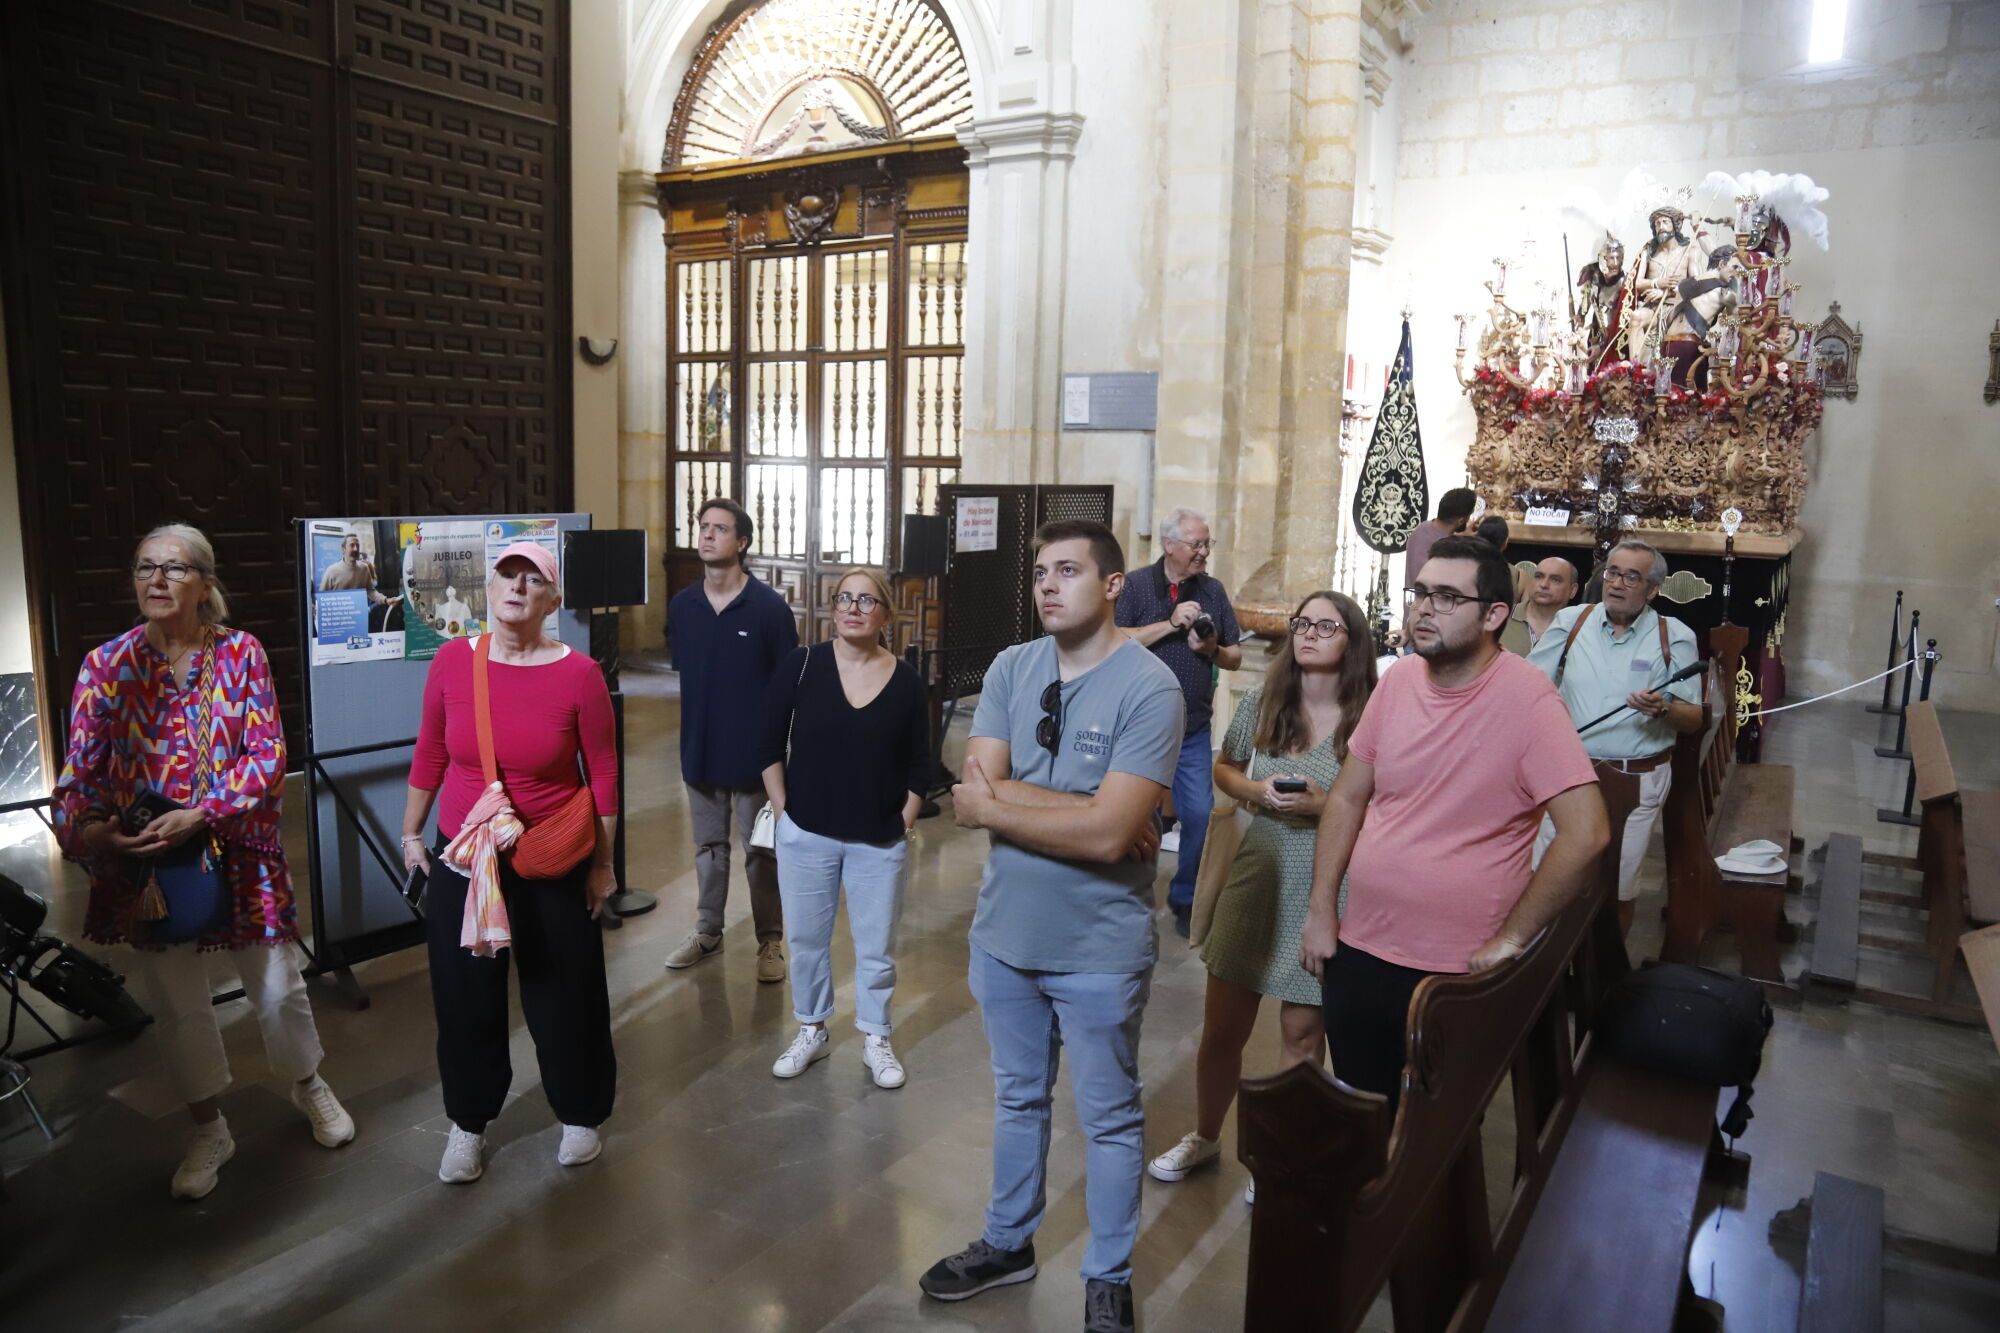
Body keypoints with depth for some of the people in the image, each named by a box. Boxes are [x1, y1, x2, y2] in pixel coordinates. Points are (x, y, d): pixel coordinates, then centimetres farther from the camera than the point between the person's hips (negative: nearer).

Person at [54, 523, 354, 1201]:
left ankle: (308, 1086, 39)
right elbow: (81, 769, -7)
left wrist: (199, 814, -23)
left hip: (240, 848, -1)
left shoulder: (242, 653, -5)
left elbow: (267, 755, -10)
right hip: (145, 859, 1)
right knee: (175, 1002, 13)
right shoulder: (106, 665, -4)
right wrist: (85, 827, -27)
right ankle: (209, 1130, 34)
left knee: (277, 988, 10)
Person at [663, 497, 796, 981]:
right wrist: (700, 723, 8)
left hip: (754, 752, -4)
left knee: (762, 851, 8)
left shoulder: (770, 607, -13)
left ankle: (770, 941, 21)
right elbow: (683, 673, 12)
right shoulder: (681, 606, -1)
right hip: (700, 749, 4)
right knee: (708, 845, 18)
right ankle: (707, 931, 33)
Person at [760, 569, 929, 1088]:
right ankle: (811, 1030, 34)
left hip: (880, 841, 0)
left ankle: (875, 1039, 30)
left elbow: (918, 764, 3)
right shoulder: (802, 665, -7)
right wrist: (782, 809, -4)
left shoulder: (905, 680, -4)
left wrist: (905, 822, -1)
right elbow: (770, 743, -1)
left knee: (876, 946, 11)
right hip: (806, 834, 0)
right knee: (806, 939, 14)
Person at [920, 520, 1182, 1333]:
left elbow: (1107, 833, -26)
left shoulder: (1149, 689, -19)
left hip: (1098, 948, -5)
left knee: (1109, 1120, 15)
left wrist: (997, 804, -16)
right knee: (1016, 1099, 24)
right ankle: (1008, 1242, 45)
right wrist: (1080, 809, -21)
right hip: (1004, 931, 5)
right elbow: (979, 785, -12)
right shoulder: (1010, 668, -2)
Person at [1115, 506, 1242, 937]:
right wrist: (1170, 624, -20)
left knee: (1199, 816, 0)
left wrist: (1213, 649, -12)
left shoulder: (1213, 591, 6)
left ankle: (1185, 900, 19)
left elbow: (1235, 658, 10)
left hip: (1193, 729, 3)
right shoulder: (1137, 585, -4)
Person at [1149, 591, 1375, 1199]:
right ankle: (1204, 1137, 38)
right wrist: (1257, 791, -8)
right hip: (1257, 875, 3)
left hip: (1324, 891, -3)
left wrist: (1324, 805, -21)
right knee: (1221, 1027, 13)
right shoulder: (1260, 702, 0)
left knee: (1302, 1033, 11)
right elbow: (1224, 769, 12)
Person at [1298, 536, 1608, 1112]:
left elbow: (1585, 833, -20)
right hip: (1358, 950, 5)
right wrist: (1320, 910, 3)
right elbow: (1347, 799, 7)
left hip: (1455, 973, -4)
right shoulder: (1397, 682, 0)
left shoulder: (1526, 698, -16)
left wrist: (1510, 939, -15)